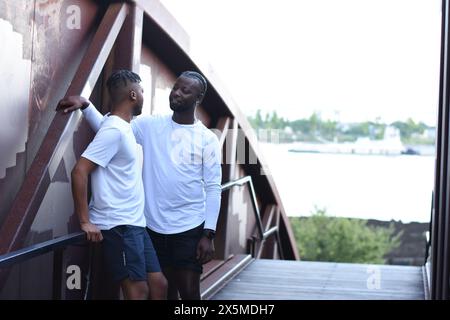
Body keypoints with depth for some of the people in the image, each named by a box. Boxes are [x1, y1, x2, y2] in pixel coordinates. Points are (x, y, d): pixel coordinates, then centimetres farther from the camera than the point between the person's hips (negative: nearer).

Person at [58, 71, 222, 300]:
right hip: (154, 227, 3)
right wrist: (85, 105, -18)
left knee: (189, 292, 2)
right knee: (163, 290, 14)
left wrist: (209, 234, -9)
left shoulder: (207, 139, -4)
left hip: (189, 229, -2)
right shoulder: (150, 125, 3)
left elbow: (213, 188, -4)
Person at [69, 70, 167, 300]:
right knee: (137, 290, -7)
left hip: (134, 224, 9)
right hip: (119, 226, -9)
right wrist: (85, 221, -19)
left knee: (158, 284, 9)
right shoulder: (114, 130, -15)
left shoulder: (123, 127, 14)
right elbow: (79, 171, -20)